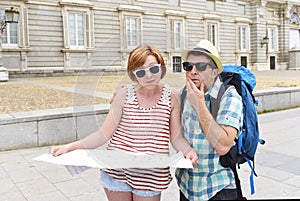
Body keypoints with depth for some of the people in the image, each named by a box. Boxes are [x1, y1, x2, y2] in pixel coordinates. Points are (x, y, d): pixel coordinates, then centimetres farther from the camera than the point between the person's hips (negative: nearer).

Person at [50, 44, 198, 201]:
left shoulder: (172, 97, -2)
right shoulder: (124, 95, -6)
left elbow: (176, 137, 0)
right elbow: (103, 135, -6)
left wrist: (188, 150, -20)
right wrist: (69, 147, -15)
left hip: (151, 175, 0)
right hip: (116, 173, 0)